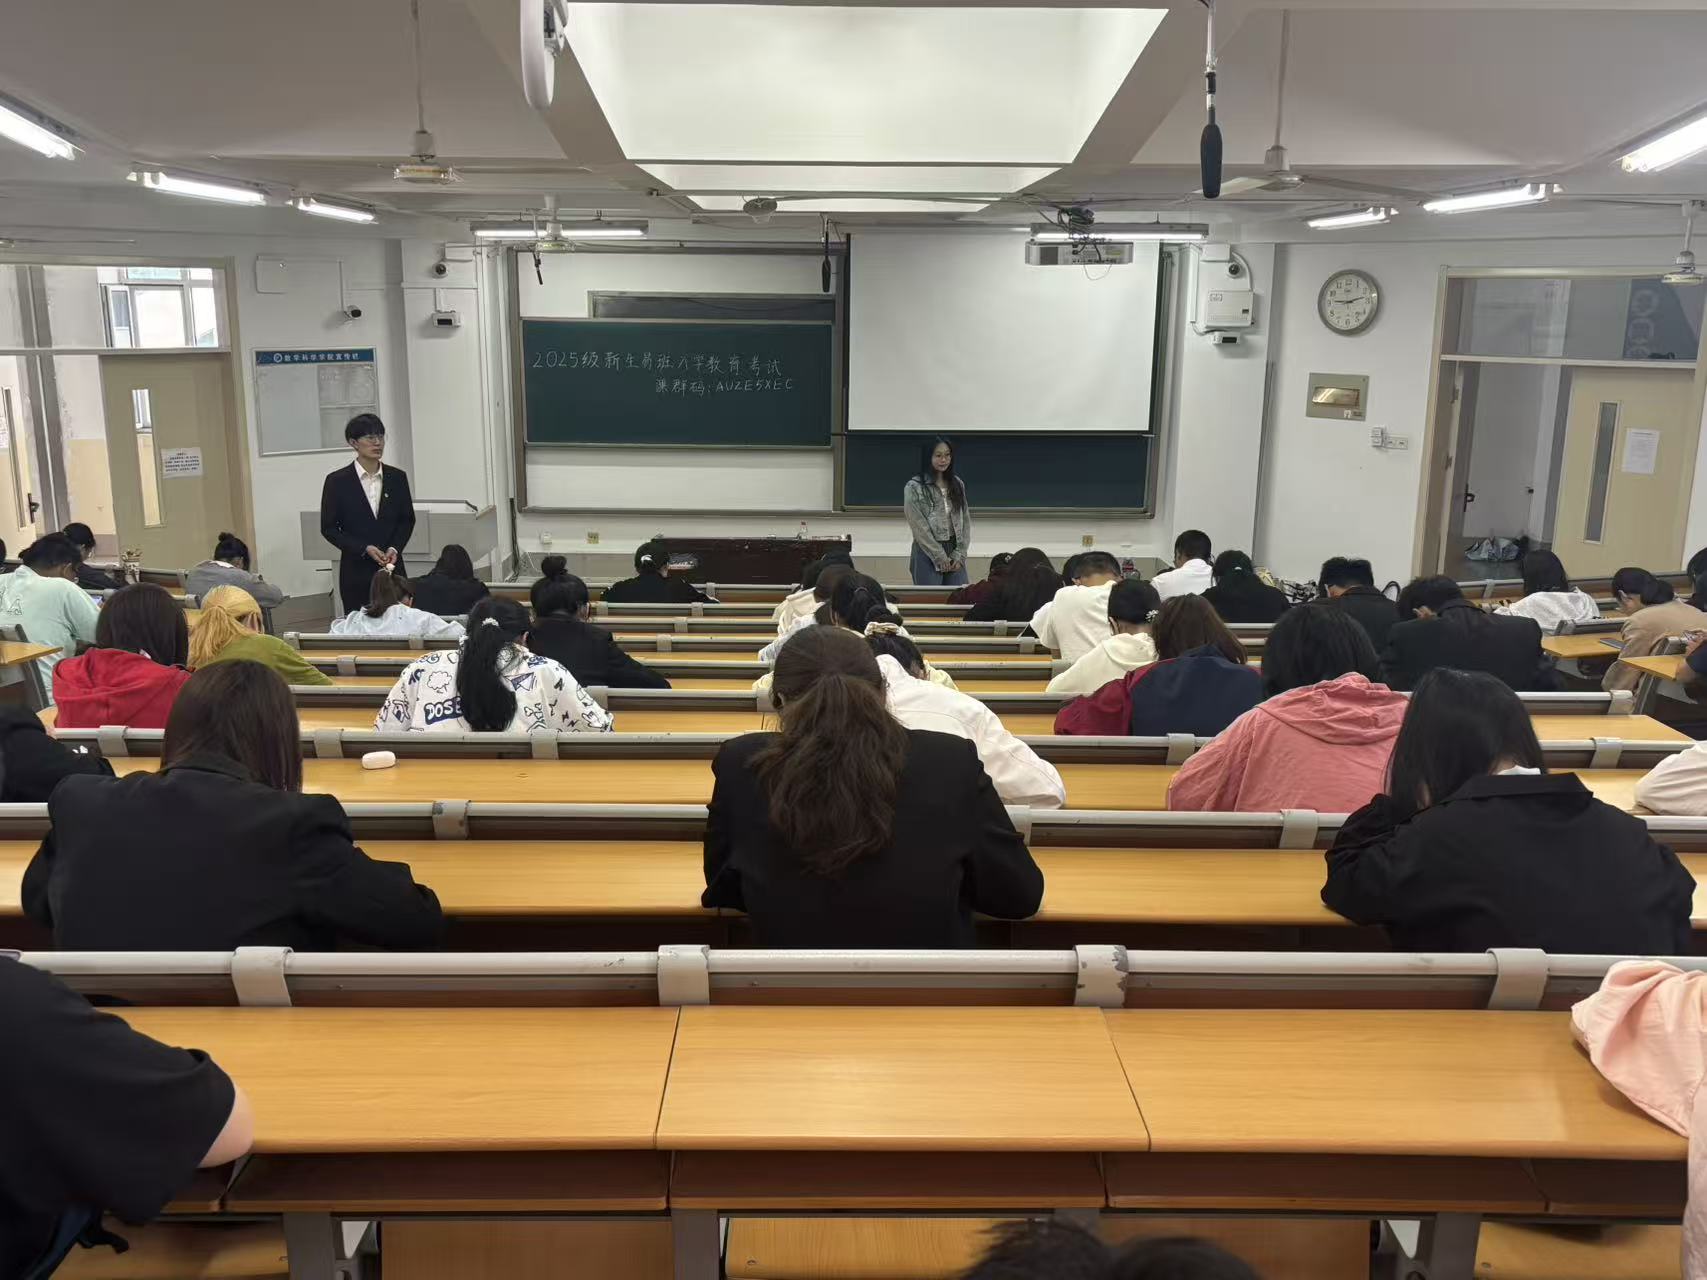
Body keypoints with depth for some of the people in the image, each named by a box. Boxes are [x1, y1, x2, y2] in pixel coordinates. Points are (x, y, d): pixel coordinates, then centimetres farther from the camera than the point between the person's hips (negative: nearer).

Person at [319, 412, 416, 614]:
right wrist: (364, 549, -11)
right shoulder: (337, 481, -1)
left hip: (392, 567, 2)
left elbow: (408, 519, 12)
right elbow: (328, 528, 0)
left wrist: (395, 548, -5)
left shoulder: (397, 478, 6)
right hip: (356, 572, -2)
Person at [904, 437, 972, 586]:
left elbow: (965, 521, 9)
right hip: (928, 554, -4)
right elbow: (919, 527, -9)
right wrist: (940, 558, -11)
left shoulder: (958, 484, 10)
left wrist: (960, 555, -3)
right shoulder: (914, 487, -5)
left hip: (955, 554, 4)